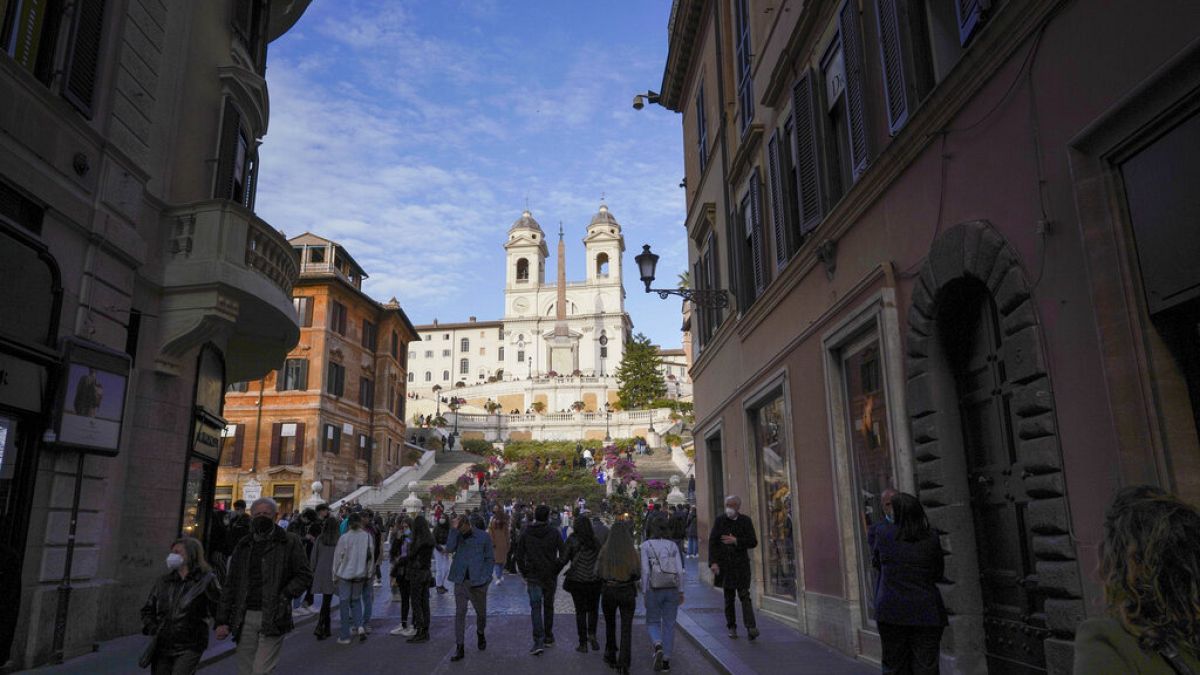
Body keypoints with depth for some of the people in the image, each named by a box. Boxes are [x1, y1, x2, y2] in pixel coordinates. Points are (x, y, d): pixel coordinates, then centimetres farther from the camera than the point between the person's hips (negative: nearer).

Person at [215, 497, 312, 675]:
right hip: (245, 618, 5)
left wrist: (284, 596, -13)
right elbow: (230, 585, 13)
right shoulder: (243, 546, 12)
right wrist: (222, 621, 8)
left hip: (272, 619, -4)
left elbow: (305, 575, -1)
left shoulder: (289, 543, 0)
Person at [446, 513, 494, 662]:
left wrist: (486, 577, -9)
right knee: (460, 612, -4)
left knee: (481, 612, 13)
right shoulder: (457, 535, 2)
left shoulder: (484, 537, -5)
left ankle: (480, 634, 42)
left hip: (478, 582, -1)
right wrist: (453, 530, -22)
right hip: (460, 581, 1)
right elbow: (450, 548, -16)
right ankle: (459, 648, 2)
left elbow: (490, 559, -1)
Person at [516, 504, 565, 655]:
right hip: (550, 577, 1)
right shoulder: (554, 532, -5)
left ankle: (539, 641, -11)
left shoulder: (526, 533, -2)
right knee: (548, 606, 16)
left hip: (533, 576, 0)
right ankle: (548, 637, 25)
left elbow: (519, 556, 1)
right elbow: (563, 555, -6)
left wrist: (524, 573, 9)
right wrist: (556, 570, 5)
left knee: (535, 608, 0)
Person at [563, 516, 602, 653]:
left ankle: (583, 644, 10)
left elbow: (564, 559, -6)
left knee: (580, 611, 8)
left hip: (577, 580, -1)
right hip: (594, 580, 1)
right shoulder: (596, 540, -3)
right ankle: (592, 634, -1)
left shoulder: (572, 540, -7)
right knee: (593, 609, 18)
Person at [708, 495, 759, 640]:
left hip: (741, 564, -1)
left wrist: (736, 541, -15)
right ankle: (731, 627, 20)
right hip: (724, 564, 1)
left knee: (744, 596, -11)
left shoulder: (745, 521, 1)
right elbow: (712, 542, -2)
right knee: (728, 598, 9)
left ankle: (751, 628, -14)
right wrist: (713, 562, -11)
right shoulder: (720, 520, 1)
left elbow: (753, 542, -2)